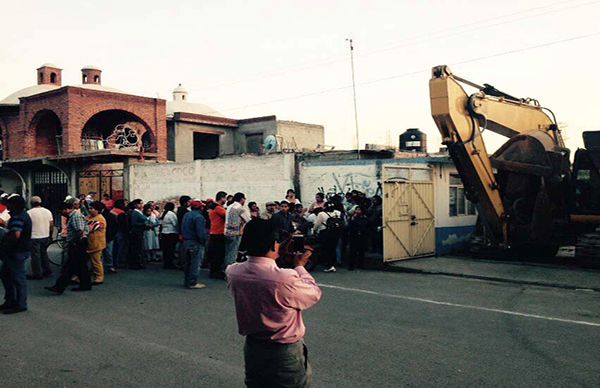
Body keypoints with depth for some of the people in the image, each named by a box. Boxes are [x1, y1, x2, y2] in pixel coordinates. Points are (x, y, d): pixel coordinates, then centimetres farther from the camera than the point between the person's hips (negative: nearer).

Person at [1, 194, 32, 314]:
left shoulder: (18, 217, -21)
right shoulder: (23, 215, 13)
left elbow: (16, 235, -31)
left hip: (17, 252, -11)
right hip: (14, 252, 11)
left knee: (18, 277, -1)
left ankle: (21, 304, 9)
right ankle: (10, 301, 29)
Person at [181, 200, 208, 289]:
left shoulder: (186, 215, 13)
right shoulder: (198, 217, -18)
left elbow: (182, 229, 16)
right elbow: (201, 232, -22)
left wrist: (185, 237, 15)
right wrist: (203, 241, -11)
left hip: (186, 242, 9)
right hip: (196, 243, -9)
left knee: (187, 263, 16)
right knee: (195, 264, -3)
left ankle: (187, 281, 24)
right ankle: (193, 283, -2)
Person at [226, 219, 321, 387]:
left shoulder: (233, 272, -13)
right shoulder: (286, 279, -31)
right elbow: (314, 294, -12)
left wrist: (282, 258, 8)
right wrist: (300, 266, 0)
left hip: (252, 349, 5)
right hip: (286, 354, -5)